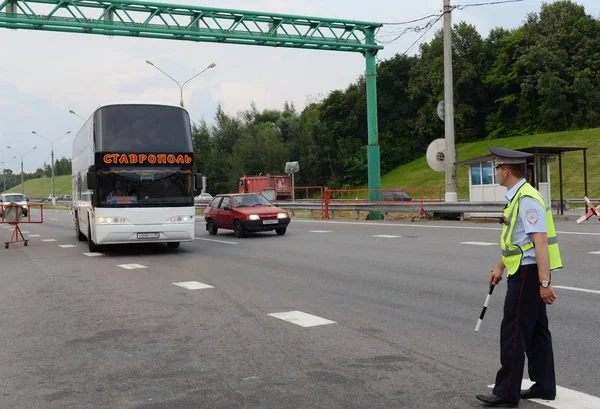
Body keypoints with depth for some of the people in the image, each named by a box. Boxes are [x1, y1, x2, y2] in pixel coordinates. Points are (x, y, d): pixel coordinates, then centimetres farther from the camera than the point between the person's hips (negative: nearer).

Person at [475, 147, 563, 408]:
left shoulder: (527, 199, -20)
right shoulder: (517, 197, 13)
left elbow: (540, 242, -25)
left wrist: (544, 282, -26)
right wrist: (500, 268, 29)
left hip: (528, 273, -10)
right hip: (524, 272, 10)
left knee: (513, 333, -4)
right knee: (535, 330, 15)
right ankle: (544, 386, 26)